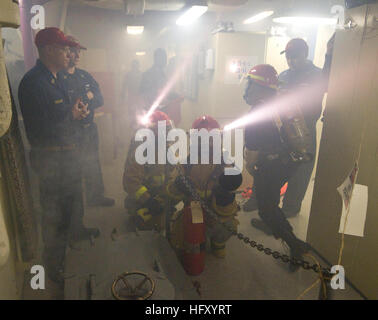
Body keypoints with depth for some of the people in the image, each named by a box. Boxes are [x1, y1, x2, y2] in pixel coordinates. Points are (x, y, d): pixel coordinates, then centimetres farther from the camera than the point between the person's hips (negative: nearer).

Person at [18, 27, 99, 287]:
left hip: (68, 151, 10)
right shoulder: (33, 82, -20)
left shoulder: (55, 79, 12)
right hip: (51, 158, -10)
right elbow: (38, 129, -24)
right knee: (55, 214, 2)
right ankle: (55, 268, 20)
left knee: (75, 195, 27)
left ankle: (77, 231, 52)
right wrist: (71, 115, -15)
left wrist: (78, 110, 2)